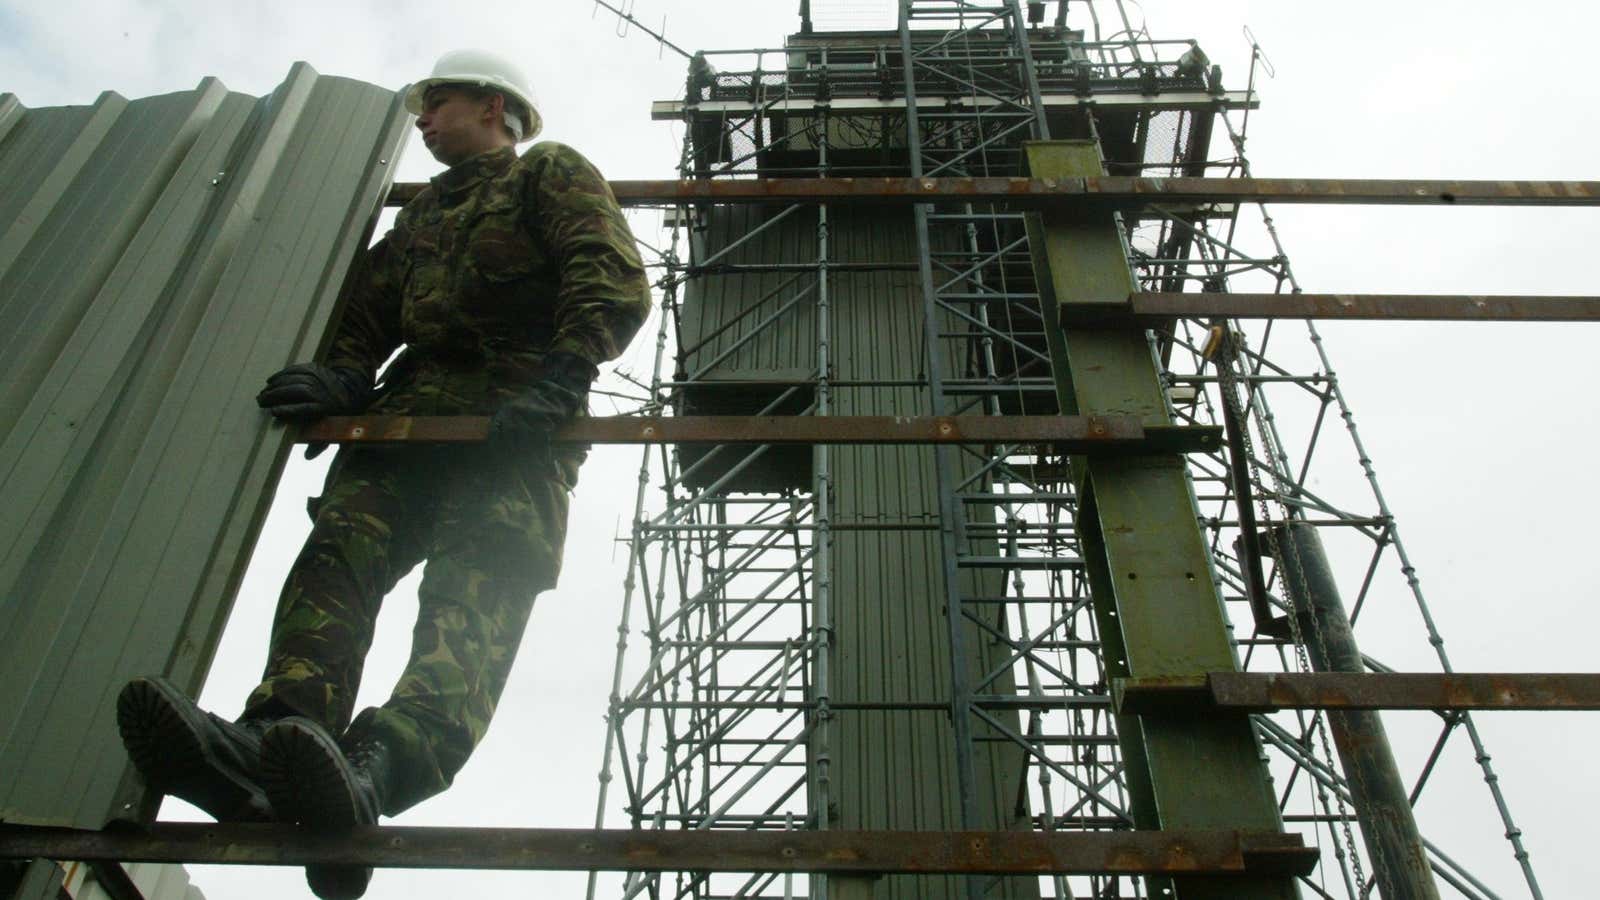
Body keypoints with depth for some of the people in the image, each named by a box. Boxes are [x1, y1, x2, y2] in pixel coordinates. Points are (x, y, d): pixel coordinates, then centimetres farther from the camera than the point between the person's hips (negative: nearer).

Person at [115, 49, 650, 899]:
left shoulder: (553, 173, 18)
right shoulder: (423, 209, 39)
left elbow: (614, 279, -1)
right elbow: (370, 301, 26)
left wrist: (562, 378, -19)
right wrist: (343, 375, 2)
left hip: (514, 415, -6)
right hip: (411, 403, 6)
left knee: (476, 582, -28)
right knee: (341, 546, -22)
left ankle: (382, 766, -51)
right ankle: (270, 742, -42)